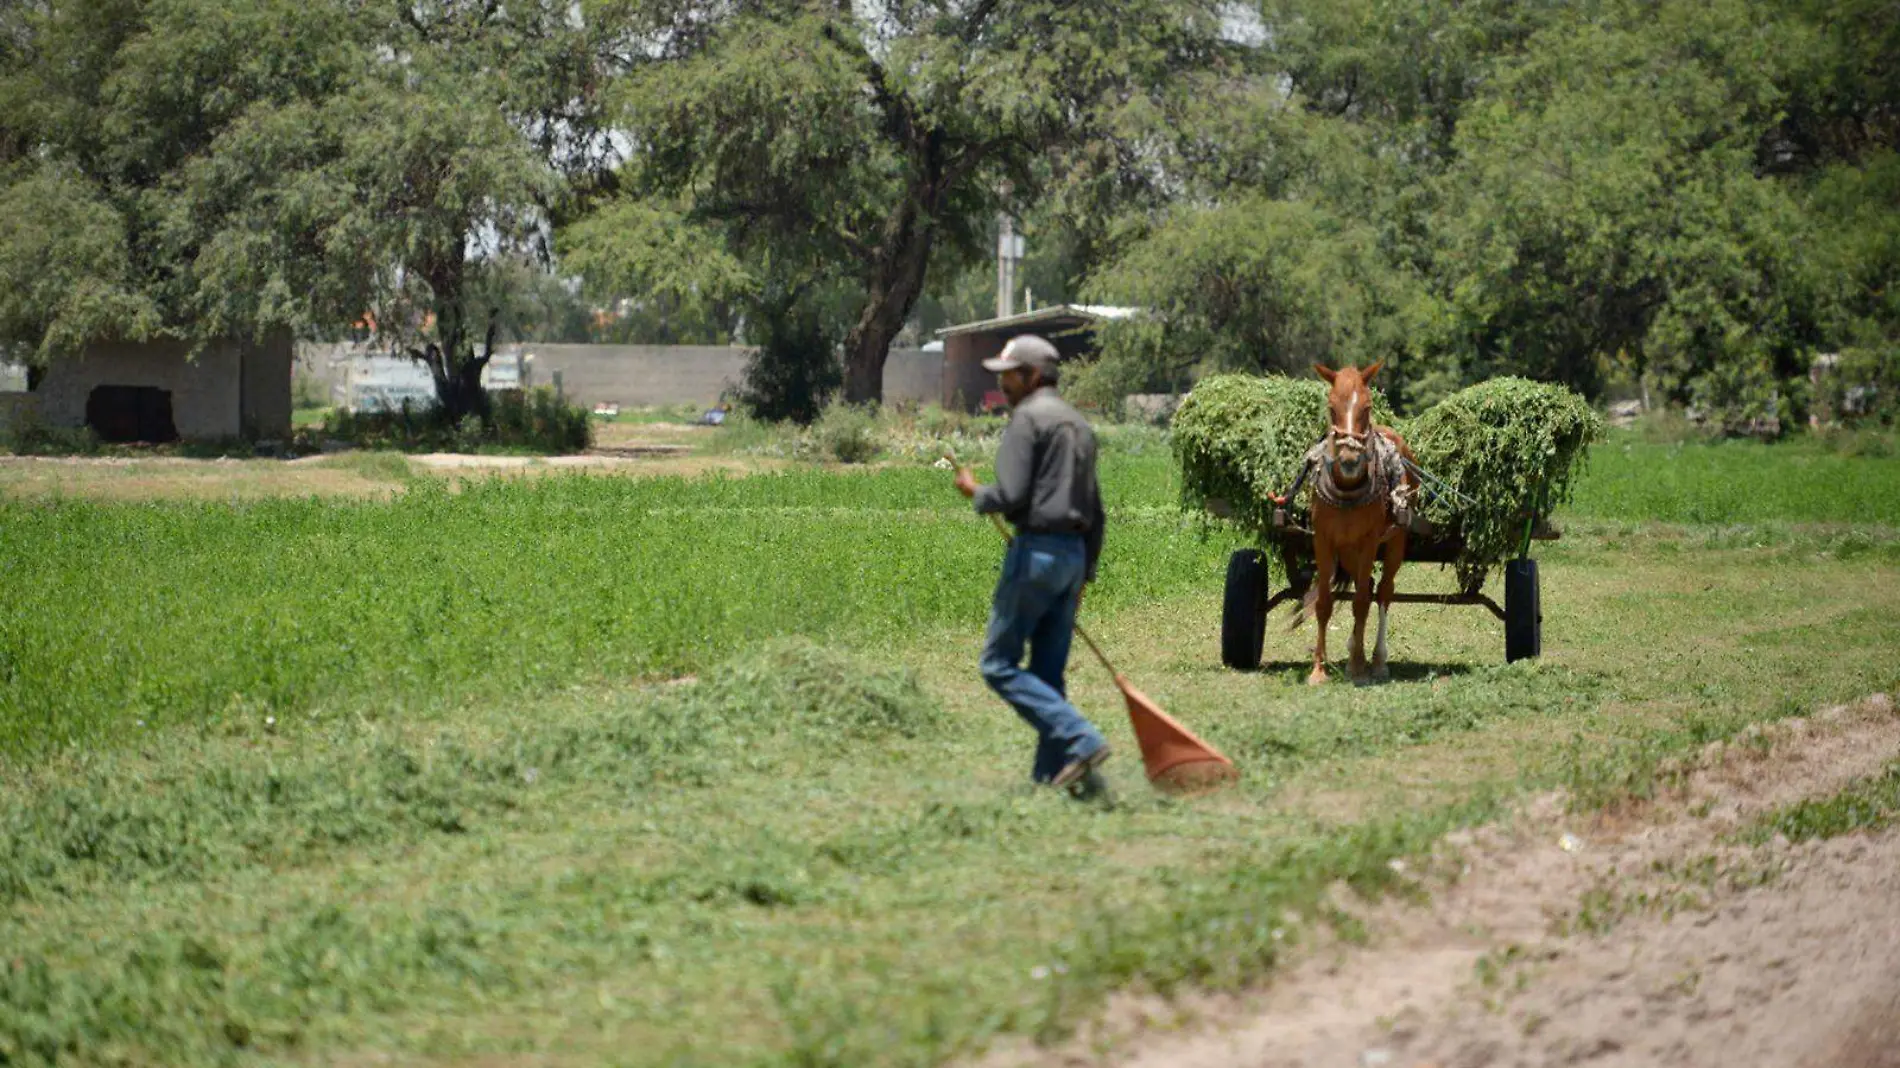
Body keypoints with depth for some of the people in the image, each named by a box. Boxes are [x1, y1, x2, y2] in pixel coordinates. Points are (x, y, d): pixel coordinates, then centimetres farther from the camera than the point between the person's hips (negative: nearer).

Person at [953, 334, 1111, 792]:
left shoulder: (1027, 417, -8)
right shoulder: (1079, 424, 19)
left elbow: (1011, 496, -17)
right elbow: (1094, 513, 21)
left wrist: (975, 492, 2)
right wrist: (1084, 574, 24)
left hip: (1036, 549, -9)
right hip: (1074, 553, 9)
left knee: (1000, 664, -5)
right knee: (1048, 674, 11)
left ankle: (1081, 740, -16)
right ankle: (1051, 774, 6)